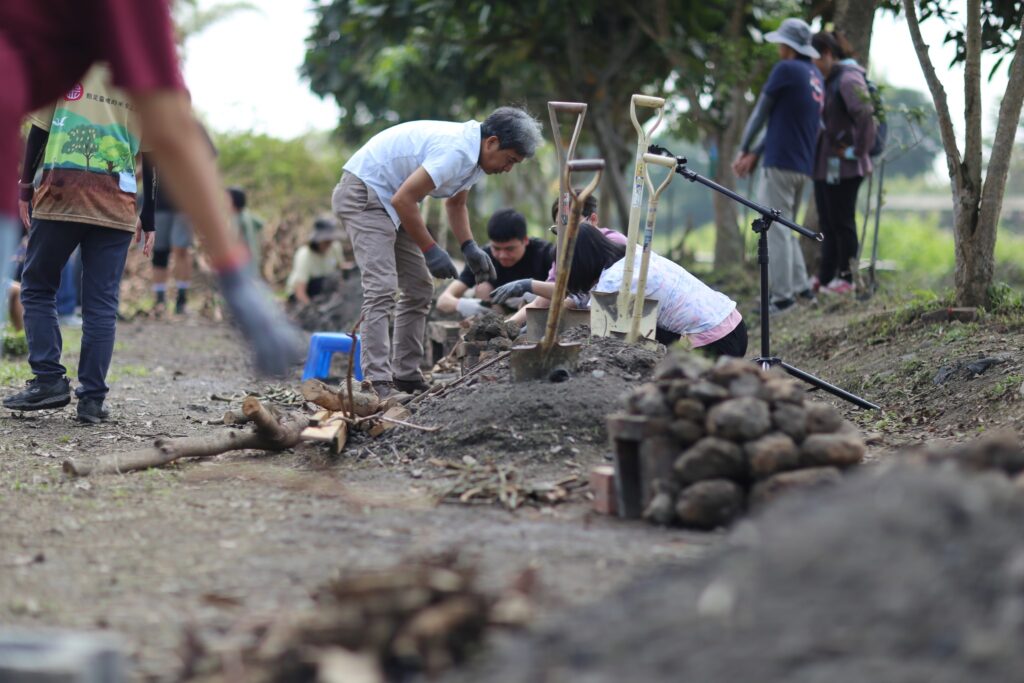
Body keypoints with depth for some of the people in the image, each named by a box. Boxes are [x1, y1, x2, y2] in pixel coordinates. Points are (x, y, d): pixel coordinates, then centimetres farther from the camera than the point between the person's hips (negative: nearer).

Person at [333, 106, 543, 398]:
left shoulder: (473, 153, 5)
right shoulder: (455, 152, -27)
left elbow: (455, 203, 21)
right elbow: (403, 200, -27)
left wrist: (470, 248, 6)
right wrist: (430, 250, -19)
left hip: (388, 198, 11)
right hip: (362, 194, -11)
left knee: (419, 290, 10)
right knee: (381, 288, -20)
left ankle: (406, 377, 13)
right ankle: (378, 383, -25)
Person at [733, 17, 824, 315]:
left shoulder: (786, 70, -9)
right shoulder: (816, 77, 15)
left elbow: (761, 112, -1)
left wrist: (743, 149, 12)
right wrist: (755, 155, 14)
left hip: (780, 164, -8)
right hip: (803, 165, 8)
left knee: (776, 228, -6)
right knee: (786, 228, 16)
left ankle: (782, 295, -9)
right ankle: (799, 286, 11)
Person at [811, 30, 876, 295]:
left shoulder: (848, 79, -15)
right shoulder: (829, 80, 15)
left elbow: (865, 114, -26)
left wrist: (857, 150, -20)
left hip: (843, 166, -10)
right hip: (825, 164, 10)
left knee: (842, 222, -2)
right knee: (827, 223, 14)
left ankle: (845, 278, 6)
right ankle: (825, 276, 21)